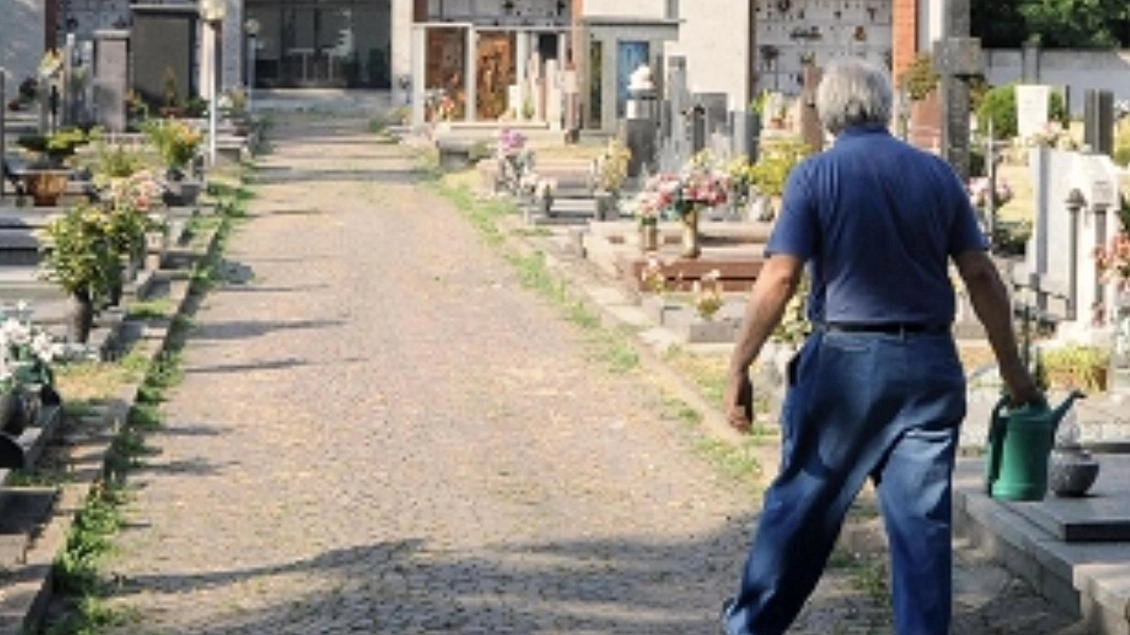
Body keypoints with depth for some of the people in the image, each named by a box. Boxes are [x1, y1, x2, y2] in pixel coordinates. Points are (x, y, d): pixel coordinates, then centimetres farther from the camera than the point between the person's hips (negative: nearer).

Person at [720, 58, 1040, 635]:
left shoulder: (815, 176, -5)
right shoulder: (937, 175, 5)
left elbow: (779, 279, -13)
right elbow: (981, 277, 4)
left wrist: (739, 369, -9)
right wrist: (1012, 369, 11)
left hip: (845, 360, -2)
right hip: (929, 368, 2)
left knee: (800, 503, 10)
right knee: (922, 517, 6)